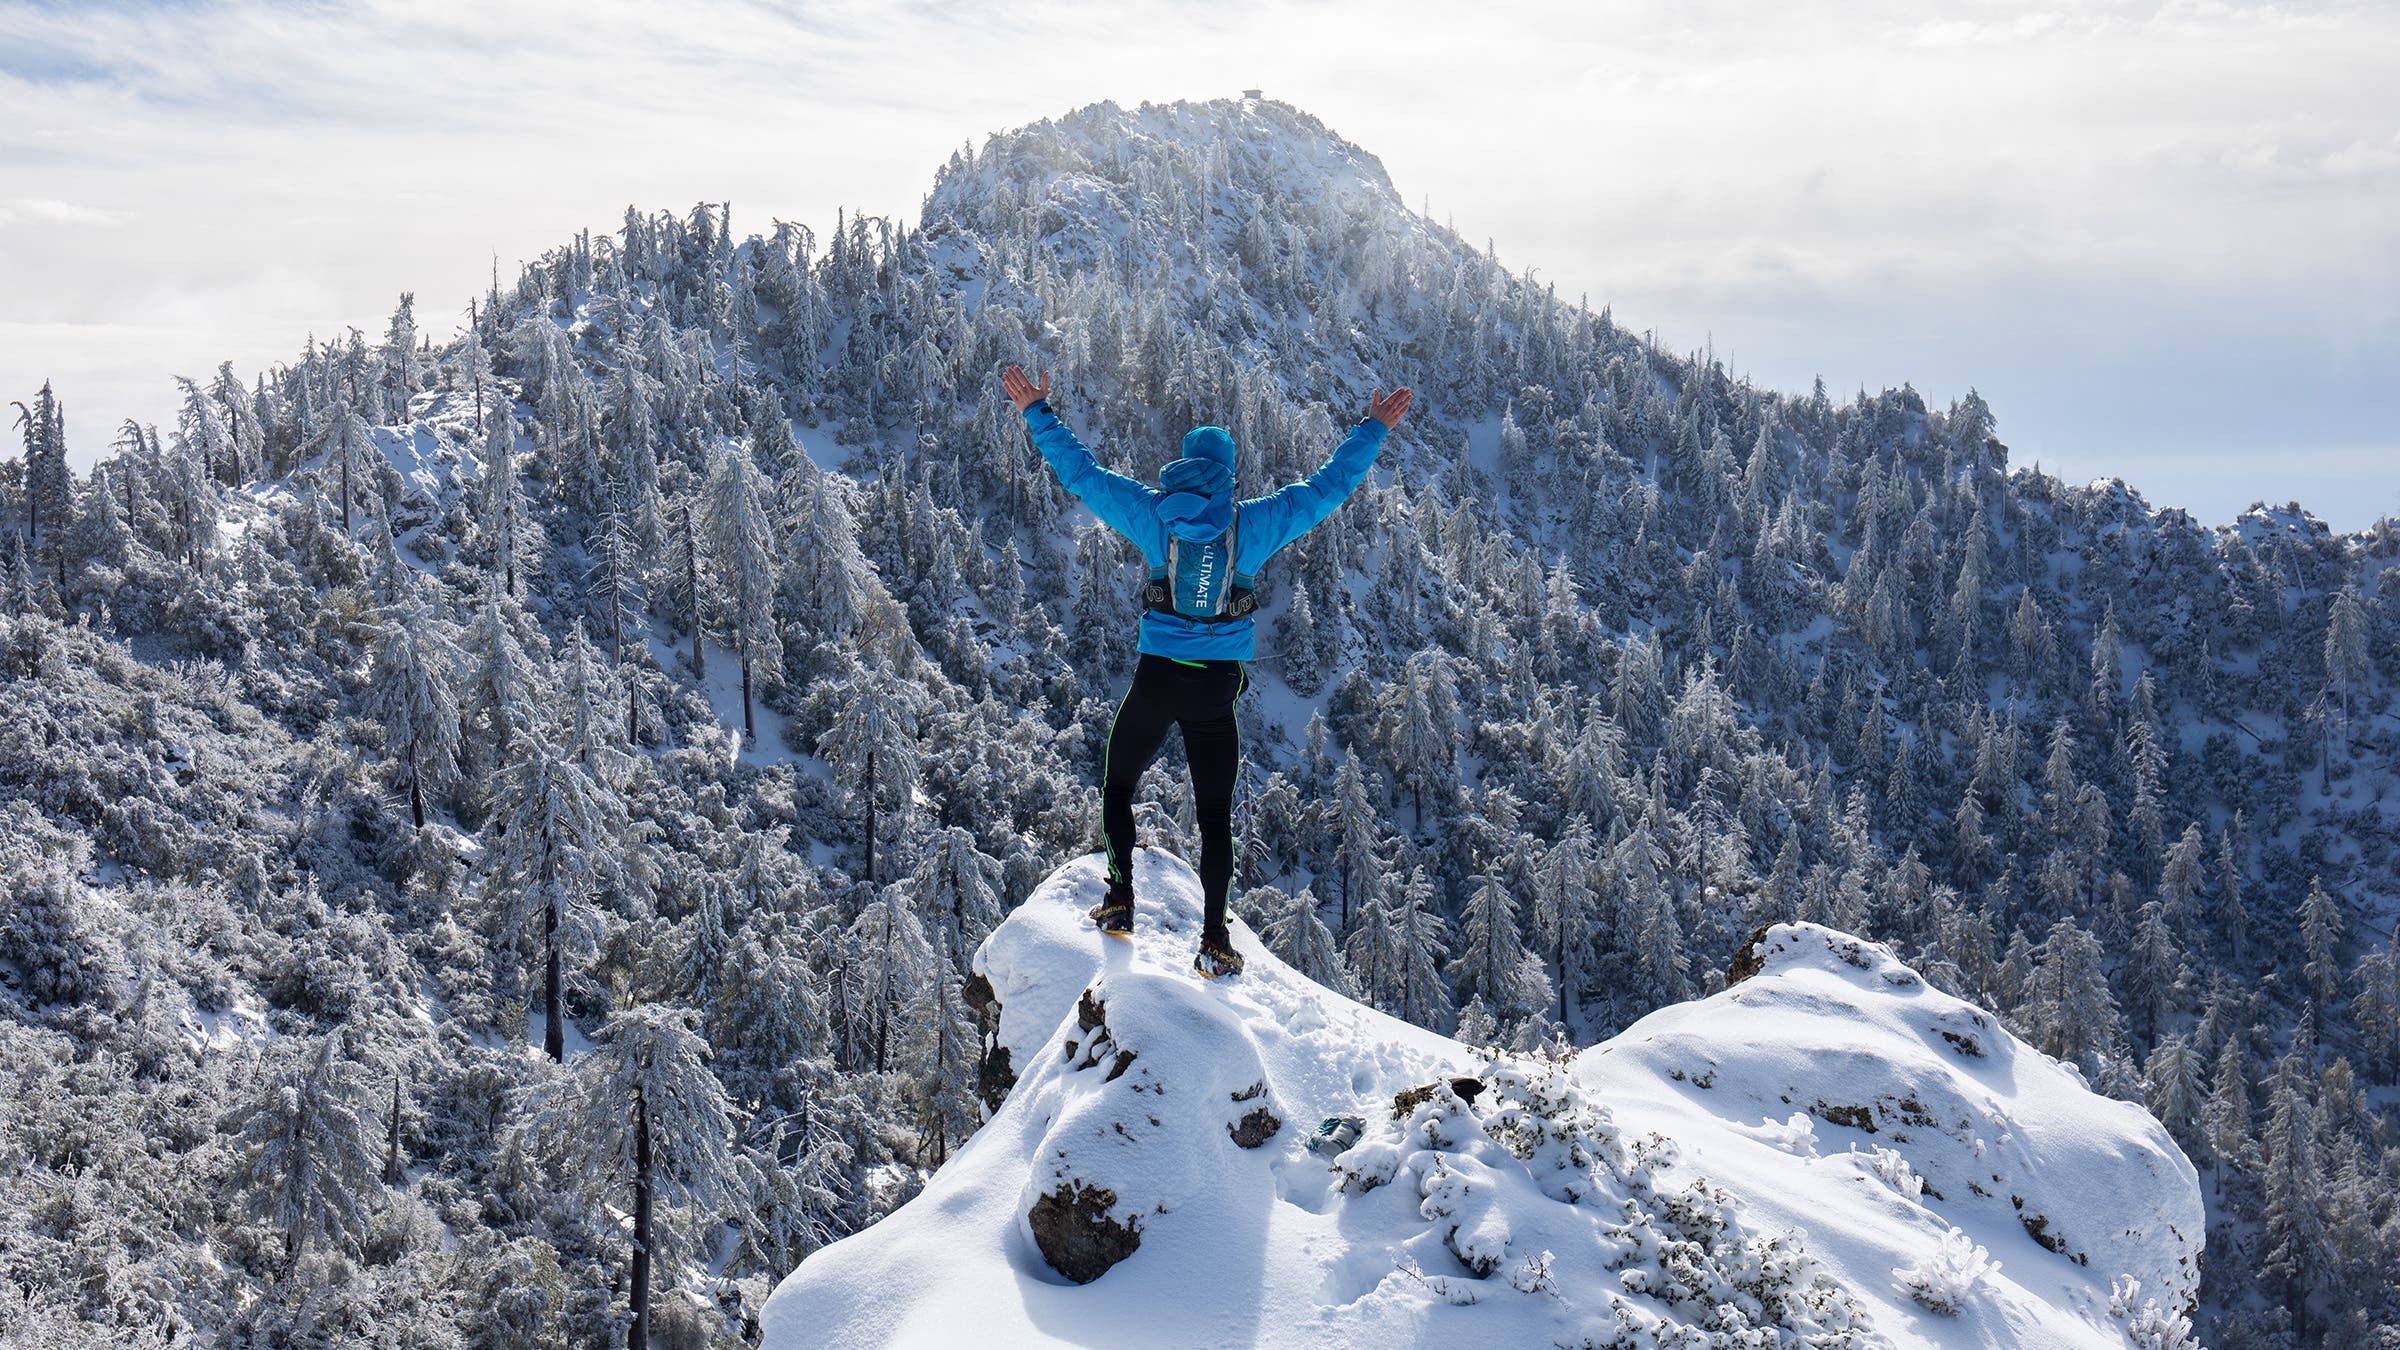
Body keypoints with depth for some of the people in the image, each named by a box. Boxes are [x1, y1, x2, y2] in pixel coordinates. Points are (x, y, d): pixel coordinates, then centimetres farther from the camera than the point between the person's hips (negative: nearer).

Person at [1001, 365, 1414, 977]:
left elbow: (1081, 472, 6)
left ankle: (1120, 901, 15)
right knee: (1215, 813, 8)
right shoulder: (1255, 522, -1)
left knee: (1118, 786, 21)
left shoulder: (1153, 513, -1)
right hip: (1217, 685, 0)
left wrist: (1038, 413, 17)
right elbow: (1329, 484, 7)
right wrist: (1372, 429, 18)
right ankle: (1215, 940, 4)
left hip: (1157, 674, 0)